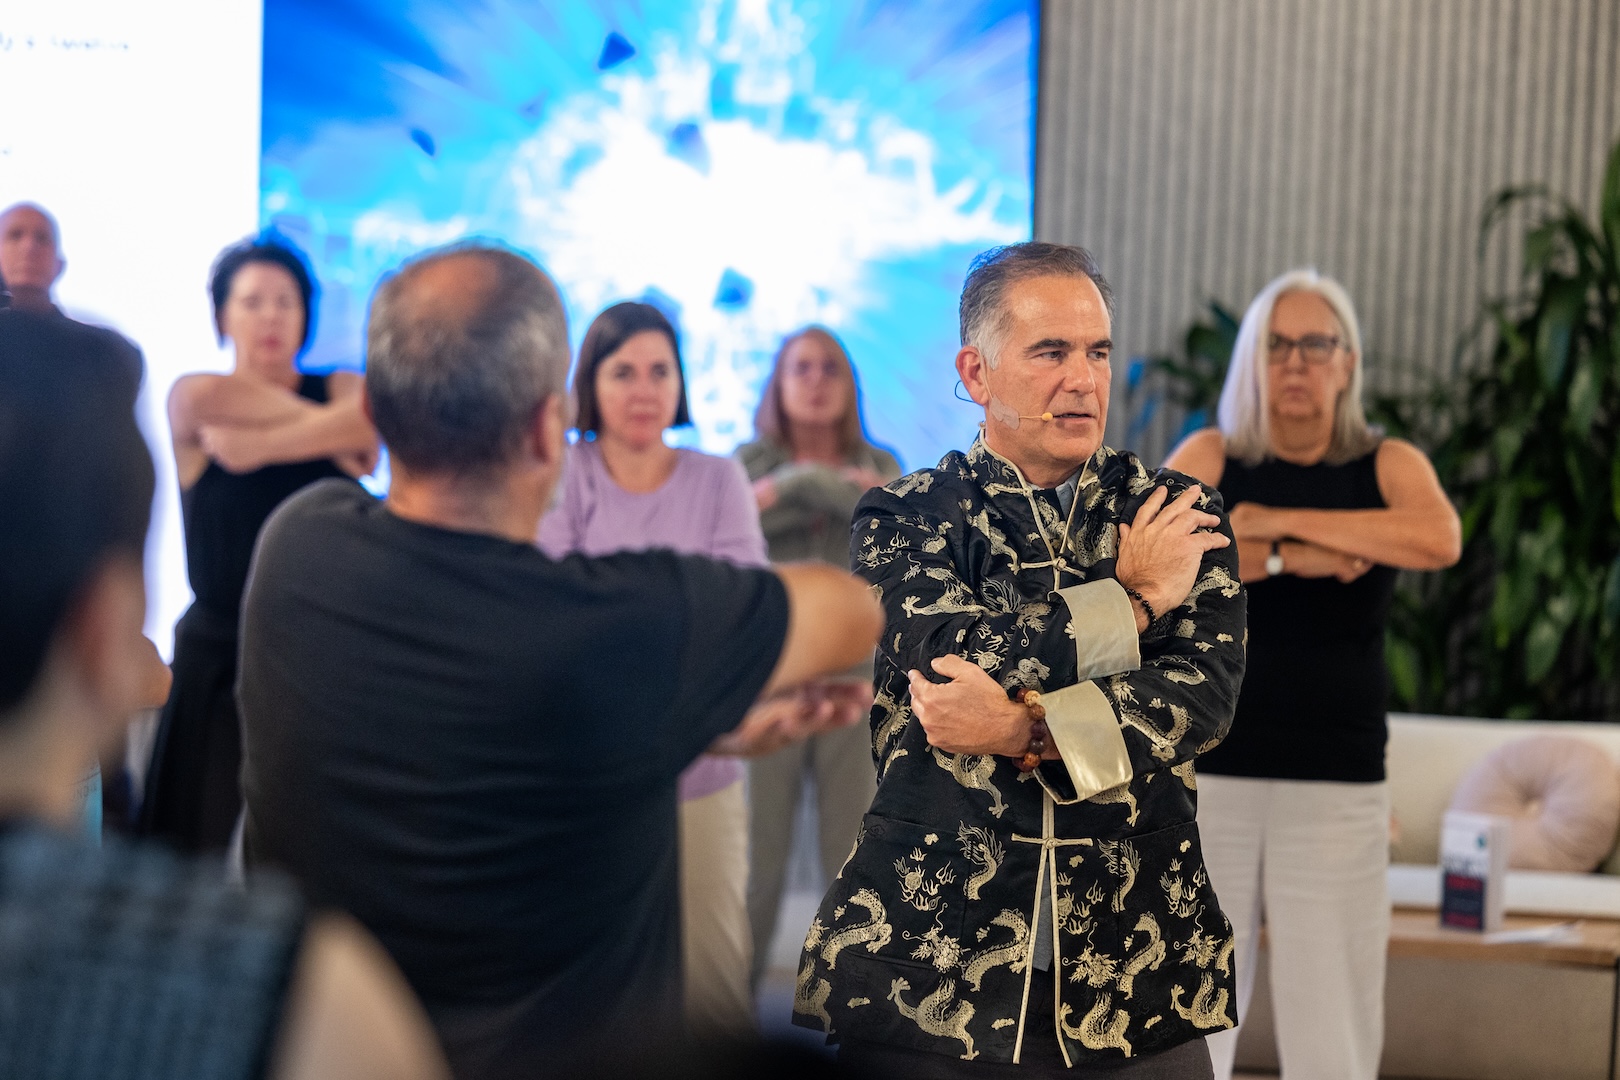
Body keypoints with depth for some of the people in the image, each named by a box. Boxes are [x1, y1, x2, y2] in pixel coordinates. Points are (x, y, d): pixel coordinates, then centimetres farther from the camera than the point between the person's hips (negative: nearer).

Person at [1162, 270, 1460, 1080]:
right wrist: (1290, 560, -16)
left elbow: (1438, 540, -15)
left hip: (1337, 785, 0)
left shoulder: (1388, 467, 7)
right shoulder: (1210, 458, 7)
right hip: (1209, 772, 0)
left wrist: (1284, 521, -14)